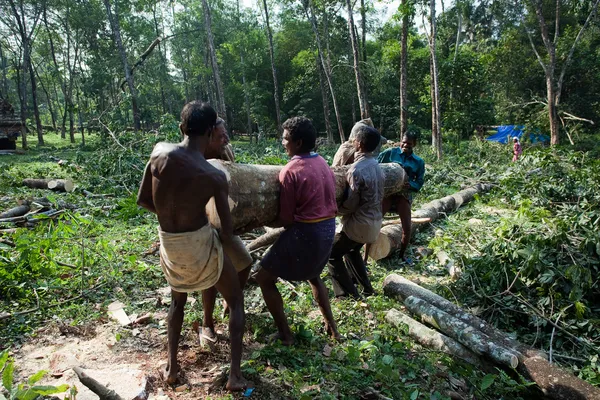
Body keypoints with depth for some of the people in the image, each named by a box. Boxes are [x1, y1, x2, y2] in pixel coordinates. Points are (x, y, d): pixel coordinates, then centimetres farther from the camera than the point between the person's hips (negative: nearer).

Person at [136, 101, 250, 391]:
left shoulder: (159, 152, -10)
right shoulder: (214, 177, -19)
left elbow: (142, 200, 0)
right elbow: (228, 233, -12)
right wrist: (221, 238, 12)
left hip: (168, 243, 4)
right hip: (200, 243, -4)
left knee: (178, 300, 32)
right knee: (236, 301, 17)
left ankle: (171, 367, 35)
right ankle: (235, 375, 15)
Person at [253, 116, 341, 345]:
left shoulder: (290, 171, -18)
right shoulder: (322, 163, 6)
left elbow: (286, 219, -15)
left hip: (305, 232, -8)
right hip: (328, 228, 8)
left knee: (264, 277, 8)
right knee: (313, 275, 32)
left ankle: (285, 334, 12)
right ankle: (331, 327, 35)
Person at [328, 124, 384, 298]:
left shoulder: (356, 170, -23)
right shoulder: (376, 165, 4)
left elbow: (350, 205, -20)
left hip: (360, 223, -8)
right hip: (375, 221, 9)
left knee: (333, 255, 7)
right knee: (352, 250, 29)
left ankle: (349, 295, 7)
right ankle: (367, 287, 30)